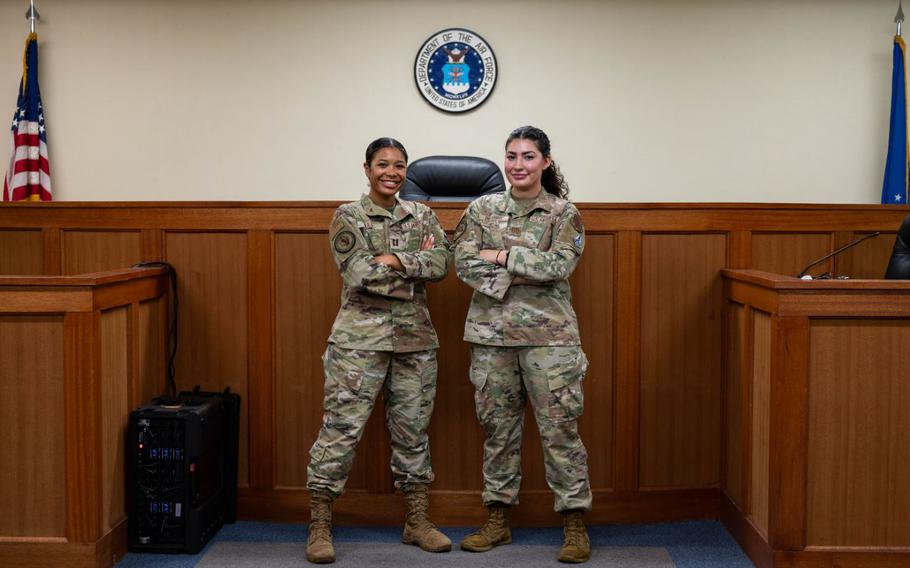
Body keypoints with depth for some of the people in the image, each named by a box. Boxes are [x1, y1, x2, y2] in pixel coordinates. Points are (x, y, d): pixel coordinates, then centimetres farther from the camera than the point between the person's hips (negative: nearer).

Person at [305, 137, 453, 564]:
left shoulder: (422, 215, 12)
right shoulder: (348, 216, 1)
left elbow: (442, 263, -3)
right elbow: (358, 275, -12)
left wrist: (393, 260, -14)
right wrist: (415, 267, -7)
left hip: (415, 338, 4)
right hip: (360, 337, -4)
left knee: (412, 428, 10)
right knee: (341, 427, -5)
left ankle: (418, 522, 20)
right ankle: (319, 527, 4)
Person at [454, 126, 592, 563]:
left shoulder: (563, 213, 2)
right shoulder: (482, 209, 8)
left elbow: (558, 265, -12)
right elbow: (465, 265, -3)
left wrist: (503, 256, -10)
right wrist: (522, 276, -13)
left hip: (548, 334, -2)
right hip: (491, 333, 3)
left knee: (559, 426, -3)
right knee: (497, 426, 9)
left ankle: (574, 524, 8)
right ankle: (498, 520, 21)